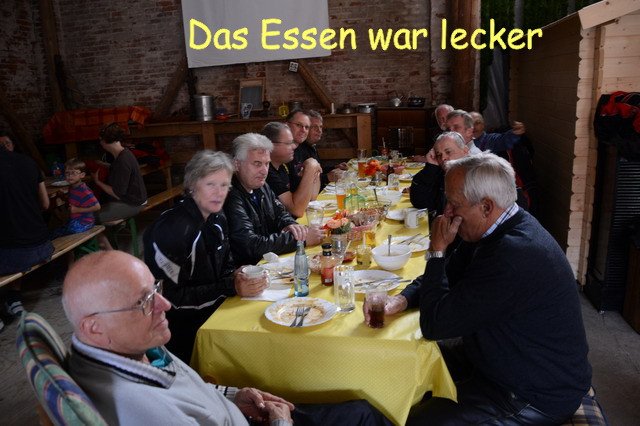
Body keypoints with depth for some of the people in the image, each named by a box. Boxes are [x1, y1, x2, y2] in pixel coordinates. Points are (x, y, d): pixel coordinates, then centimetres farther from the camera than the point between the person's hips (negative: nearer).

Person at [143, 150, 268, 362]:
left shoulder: (217, 218, 1)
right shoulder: (171, 229, -21)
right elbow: (174, 297, -19)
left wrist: (237, 277, -11)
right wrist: (232, 287, -22)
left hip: (216, 309, 7)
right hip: (187, 327, -7)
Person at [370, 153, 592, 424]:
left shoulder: (515, 254, -35)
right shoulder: (498, 229, -2)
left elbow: (434, 325, -28)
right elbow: (448, 274, 10)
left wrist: (437, 249, -19)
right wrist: (402, 300, -8)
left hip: (536, 398, -9)